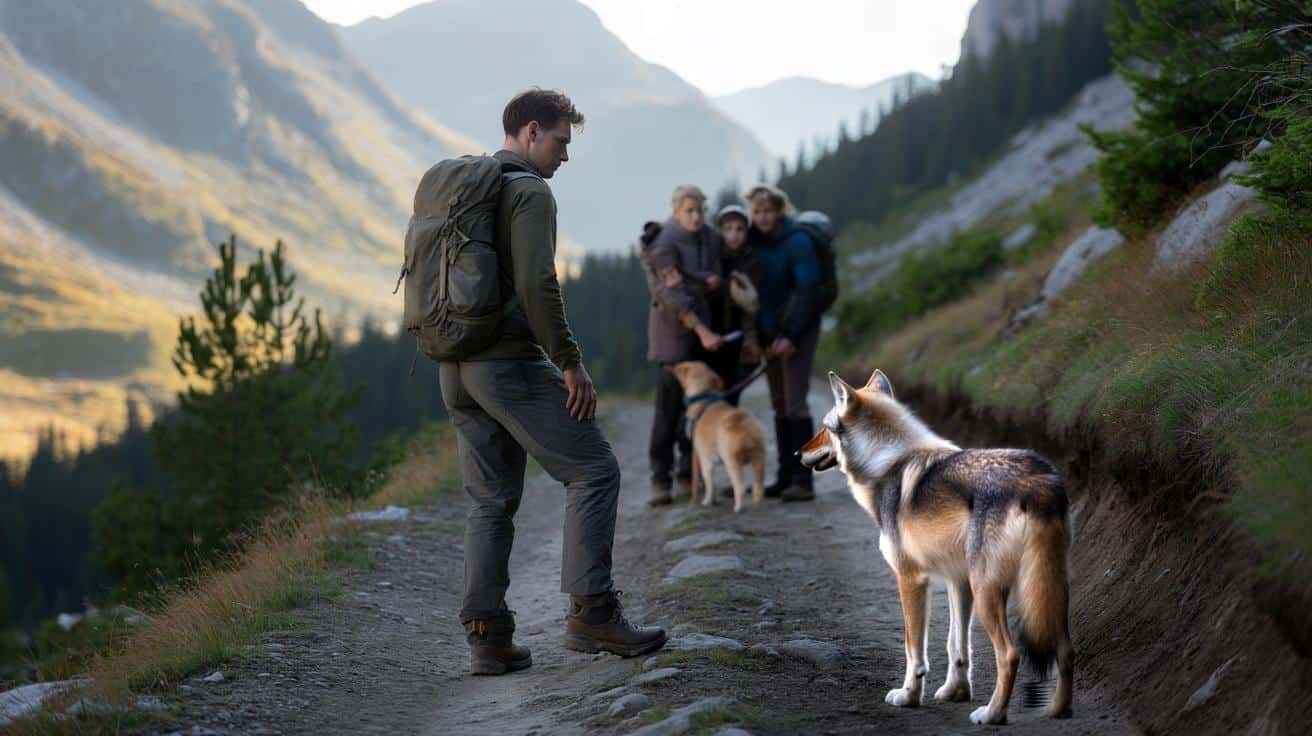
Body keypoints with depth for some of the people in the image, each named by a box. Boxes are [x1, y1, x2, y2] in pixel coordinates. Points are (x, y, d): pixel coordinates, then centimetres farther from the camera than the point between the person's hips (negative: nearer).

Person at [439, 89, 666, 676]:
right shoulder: (530, 192, -9)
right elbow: (536, 285, -20)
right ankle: (591, 613, -7)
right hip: (511, 362, -9)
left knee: (491, 500, 11)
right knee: (593, 472, -1)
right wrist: (571, 363, -15)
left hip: (457, 369, 9)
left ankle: (487, 636, 6)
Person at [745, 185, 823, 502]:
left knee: (795, 402, -11)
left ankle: (803, 480, -11)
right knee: (779, 404, 8)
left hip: (798, 329, -7)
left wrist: (790, 334, -22)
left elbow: (808, 290, -18)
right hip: (771, 330, 7)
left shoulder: (797, 241, -14)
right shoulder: (753, 241, 4)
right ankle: (785, 476, 13)